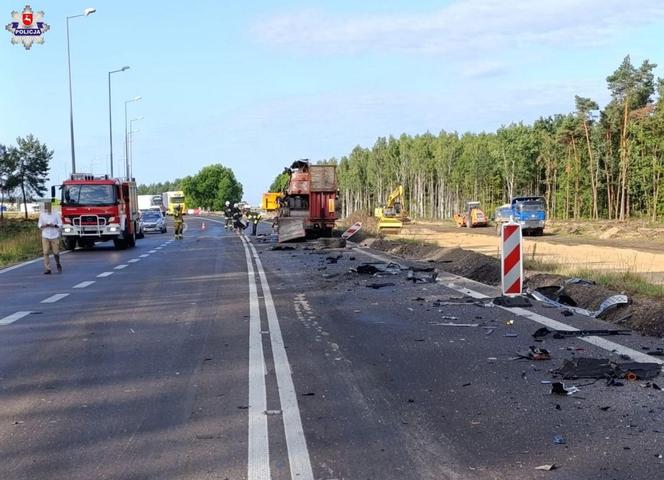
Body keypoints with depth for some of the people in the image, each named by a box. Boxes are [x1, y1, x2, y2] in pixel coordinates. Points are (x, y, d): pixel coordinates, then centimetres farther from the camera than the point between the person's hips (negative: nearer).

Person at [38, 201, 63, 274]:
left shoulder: (56, 214, 1)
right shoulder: (42, 215, 6)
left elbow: (60, 224, 2)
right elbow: (39, 225, 9)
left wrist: (54, 225, -15)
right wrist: (44, 225, -11)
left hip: (55, 236, -1)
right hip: (45, 236, 1)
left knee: (56, 253, 0)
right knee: (46, 253, -5)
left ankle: (58, 265, 25)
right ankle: (47, 269, -2)